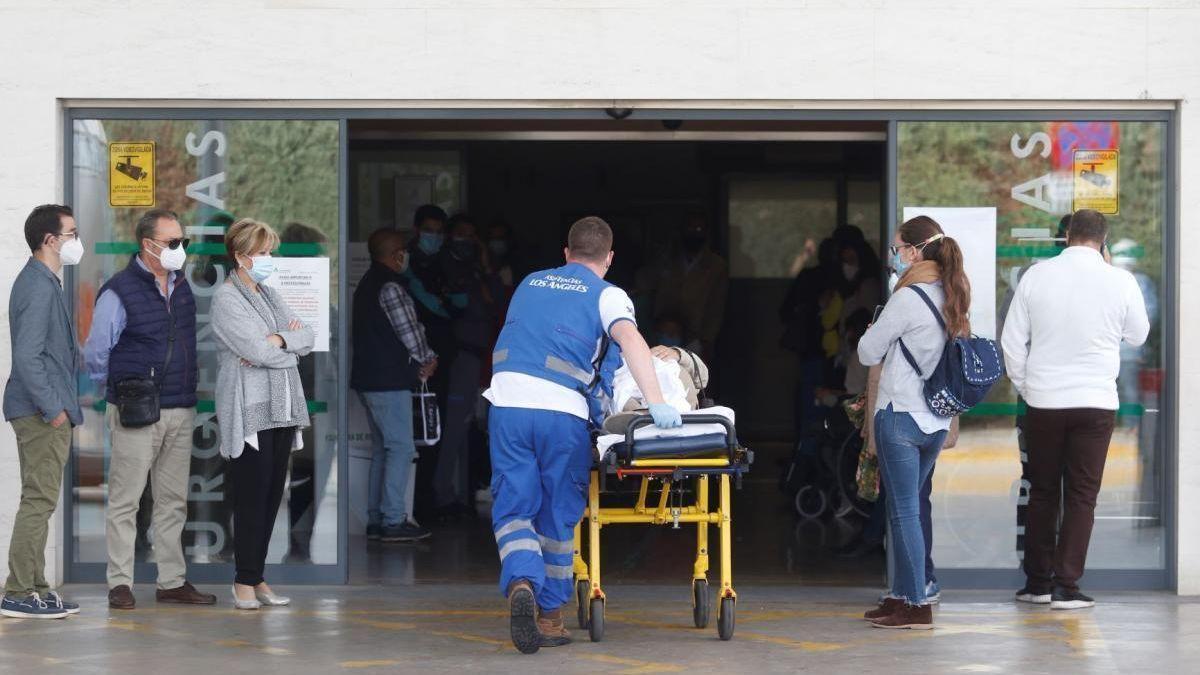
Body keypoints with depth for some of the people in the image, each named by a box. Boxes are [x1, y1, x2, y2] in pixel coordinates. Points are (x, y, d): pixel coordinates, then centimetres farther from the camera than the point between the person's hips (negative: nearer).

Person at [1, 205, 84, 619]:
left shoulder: (43, 282, 16)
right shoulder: (39, 287, -16)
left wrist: (58, 404, 18)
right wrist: (53, 408, -19)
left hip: (42, 413, 10)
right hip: (42, 413, -10)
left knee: (39, 501, 13)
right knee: (39, 501, -8)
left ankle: (35, 588, 19)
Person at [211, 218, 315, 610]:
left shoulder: (270, 296, 19)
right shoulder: (227, 299, -6)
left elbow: (306, 338, 8)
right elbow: (257, 350, -16)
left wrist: (276, 341, -10)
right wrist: (290, 345, 1)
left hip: (281, 409, 8)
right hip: (249, 412, -7)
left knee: (272, 496, 7)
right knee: (252, 497, -7)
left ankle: (256, 578, 13)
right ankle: (245, 582, -1)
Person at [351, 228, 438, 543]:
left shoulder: (367, 284, 16)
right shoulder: (390, 287, -16)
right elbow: (410, 333, -15)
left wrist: (419, 362, 8)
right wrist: (427, 360, 4)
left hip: (369, 378, 10)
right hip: (389, 381, -10)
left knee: (382, 448, 14)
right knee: (401, 448, -8)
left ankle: (376, 519, 14)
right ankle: (393, 520, -10)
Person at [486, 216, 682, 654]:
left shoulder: (530, 284, 24)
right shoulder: (607, 295, 9)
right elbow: (630, 339, -11)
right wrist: (656, 403, -19)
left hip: (507, 400, 3)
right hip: (562, 410, -2)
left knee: (513, 507, 5)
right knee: (558, 515, 11)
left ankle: (522, 582, -23)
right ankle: (550, 617, 14)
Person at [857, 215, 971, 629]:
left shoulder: (908, 297, -14)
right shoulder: (951, 297, 10)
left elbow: (867, 353, -6)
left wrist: (873, 333, 13)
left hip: (900, 416, -8)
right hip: (938, 420, 8)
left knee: (904, 511, -5)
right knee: (908, 509, 15)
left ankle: (916, 605, -6)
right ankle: (902, 595, 19)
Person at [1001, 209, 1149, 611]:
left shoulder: (1036, 277, -3)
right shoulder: (1120, 281, -6)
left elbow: (1012, 341, 1)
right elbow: (1138, 335, 10)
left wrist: (1024, 386, 13)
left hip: (1043, 401, 1)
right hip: (1096, 403, -1)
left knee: (1043, 493, 13)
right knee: (1081, 496, 4)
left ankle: (1038, 583, 17)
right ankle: (1066, 587, 1)